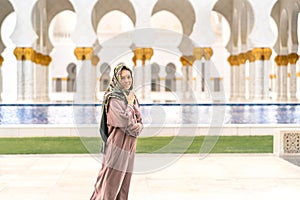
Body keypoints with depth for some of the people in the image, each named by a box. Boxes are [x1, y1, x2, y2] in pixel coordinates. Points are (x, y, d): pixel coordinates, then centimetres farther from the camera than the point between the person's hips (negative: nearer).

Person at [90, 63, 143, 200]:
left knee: (124, 181, 10)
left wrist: (139, 126, -8)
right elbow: (124, 121, -22)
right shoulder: (113, 99, -12)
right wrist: (129, 104, -10)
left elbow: (139, 120, 13)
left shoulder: (132, 97, 12)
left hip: (129, 145, 8)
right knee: (112, 180, -5)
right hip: (118, 143, -8)